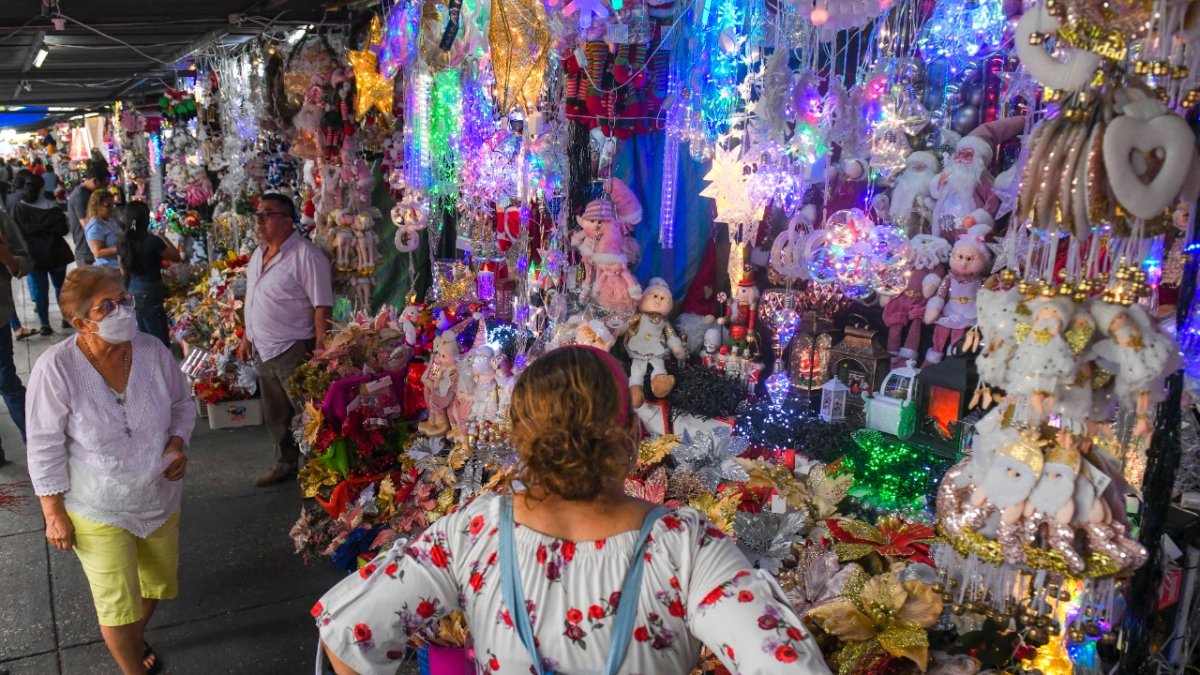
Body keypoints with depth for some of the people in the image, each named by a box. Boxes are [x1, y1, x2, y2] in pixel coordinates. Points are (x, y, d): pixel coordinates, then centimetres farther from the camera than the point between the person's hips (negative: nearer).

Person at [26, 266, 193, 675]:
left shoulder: (152, 351, -12)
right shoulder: (55, 369, -22)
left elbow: (182, 403, 6)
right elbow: (45, 449, -13)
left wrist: (178, 444, -12)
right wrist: (54, 514, -10)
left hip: (160, 499, 4)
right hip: (99, 512, -4)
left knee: (156, 583, 23)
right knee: (118, 603, 6)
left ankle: (135, 638, 55)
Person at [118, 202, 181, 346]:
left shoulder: (122, 242, 1)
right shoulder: (152, 240, -18)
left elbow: (123, 271, 14)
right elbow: (177, 257, -5)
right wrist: (164, 239, 5)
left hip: (132, 292, 7)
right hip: (150, 295, -7)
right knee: (161, 342, -1)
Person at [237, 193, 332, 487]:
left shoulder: (306, 256, -16)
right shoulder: (259, 253, 11)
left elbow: (322, 306, -19)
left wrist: (321, 351, -21)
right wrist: (247, 337, 20)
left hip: (294, 350, -9)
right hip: (265, 350, 9)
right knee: (275, 414, 19)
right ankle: (286, 463, 35)